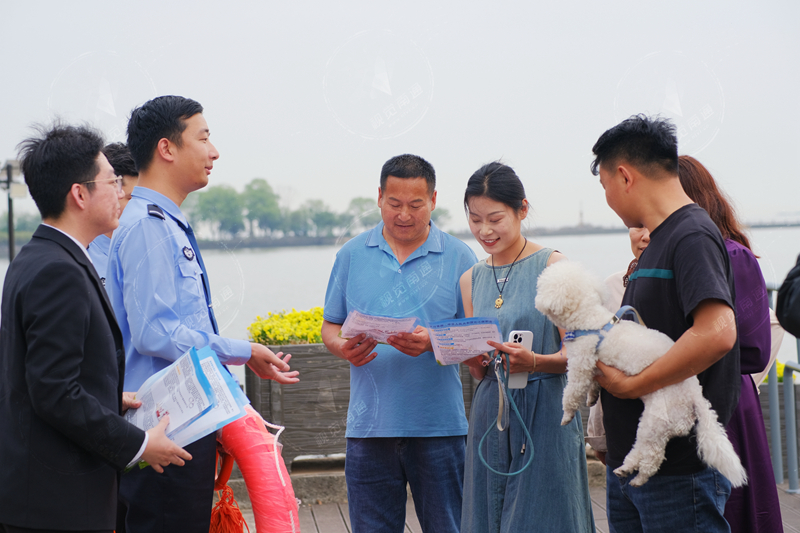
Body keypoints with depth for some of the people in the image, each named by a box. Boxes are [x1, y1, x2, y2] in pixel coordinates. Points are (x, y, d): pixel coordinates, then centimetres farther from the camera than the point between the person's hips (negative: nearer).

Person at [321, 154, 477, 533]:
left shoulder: (458, 257, 3)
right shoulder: (352, 255, 9)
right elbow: (330, 326, 13)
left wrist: (432, 342, -18)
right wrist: (343, 348, -10)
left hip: (438, 426, -2)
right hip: (369, 426, 2)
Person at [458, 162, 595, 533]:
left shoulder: (552, 266, -4)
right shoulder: (471, 280, 12)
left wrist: (533, 362, -27)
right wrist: (473, 361, -8)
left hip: (544, 413, -5)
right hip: (491, 415, 5)